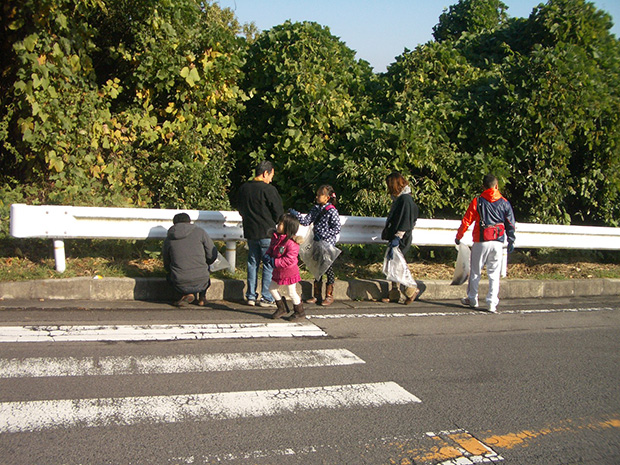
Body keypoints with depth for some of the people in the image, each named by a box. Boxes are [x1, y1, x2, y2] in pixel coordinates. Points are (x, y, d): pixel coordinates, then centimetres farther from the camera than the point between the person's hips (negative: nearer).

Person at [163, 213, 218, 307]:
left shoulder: (168, 238, 7)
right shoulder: (200, 232, 1)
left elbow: (166, 265, 16)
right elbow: (212, 255, 1)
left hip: (180, 285, 0)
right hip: (201, 283, 0)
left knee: (169, 275, 34)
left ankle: (187, 294, 8)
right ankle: (202, 296, 20)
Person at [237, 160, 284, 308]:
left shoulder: (244, 188, 5)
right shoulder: (269, 189, -15)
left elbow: (241, 210, 16)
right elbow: (279, 212, -10)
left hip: (250, 233, 6)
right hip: (267, 233, -6)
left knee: (253, 263, 14)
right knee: (269, 265, 3)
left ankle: (251, 296, 17)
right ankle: (266, 298, 6)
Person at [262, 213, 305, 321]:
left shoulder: (291, 243, -26)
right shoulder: (275, 237, 1)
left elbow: (289, 260, -28)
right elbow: (271, 249, 15)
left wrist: (274, 262, -28)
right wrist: (267, 255, -7)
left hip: (289, 272, -9)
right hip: (278, 271, 9)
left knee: (292, 293, 2)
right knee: (272, 288, 16)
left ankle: (300, 312, 22)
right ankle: (282, 308, 33)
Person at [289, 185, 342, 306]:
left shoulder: (332, 211, -12)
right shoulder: (315, 209, 8)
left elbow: (337, 229, -15)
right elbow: (306, 221, 5)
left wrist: (322, 235, -19)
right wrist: (296, 214, -8)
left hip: (328, 245, -6)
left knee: (328, 269, 3)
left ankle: (329, 296, 15)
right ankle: (317, 295, 21)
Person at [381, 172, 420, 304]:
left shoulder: (405, 199, -15)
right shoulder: (398, 198, 14)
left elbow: (405, 221, -20)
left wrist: (397, 238, -22)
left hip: (401, 239, -9)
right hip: (395, 238, 9)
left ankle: (411, 289, 5)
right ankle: (394, 293, 17)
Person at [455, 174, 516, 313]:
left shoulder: (477, 201, -1)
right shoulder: (504, 203, 5)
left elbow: (466, 221, 0)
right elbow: (510, 224, 8)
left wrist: (458, 237, 12)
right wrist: (511, 241, 18)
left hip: (481, 242, -2)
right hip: (498, 243, 2)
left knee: (475, 272, 11)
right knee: (494, 274, 5)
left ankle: (472, 300, 20)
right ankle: (492, 304, 3)